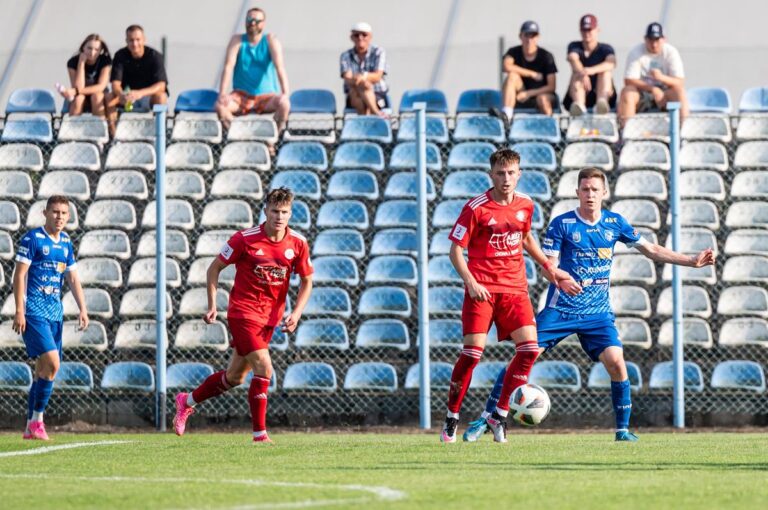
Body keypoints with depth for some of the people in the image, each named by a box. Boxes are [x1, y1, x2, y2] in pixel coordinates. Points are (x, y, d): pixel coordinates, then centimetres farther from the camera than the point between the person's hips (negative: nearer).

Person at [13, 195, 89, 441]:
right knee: (52, 363, -19)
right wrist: (19, 311, -15)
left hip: (55, 313, 7)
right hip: (34, 312, -7)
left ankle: (31, 427, 12)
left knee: (43, 369, 7)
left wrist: (82, 308, 7)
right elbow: (19, 275, -9)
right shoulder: (32, 239, -7)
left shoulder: (66, 242, 13)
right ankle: (36, 419, -9)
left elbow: (73, 278, 18)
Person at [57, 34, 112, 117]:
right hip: (81, 104, 0)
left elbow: (101, 86, -22)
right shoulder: (73, 62, -11)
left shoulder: (105, 61, -12)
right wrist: (81, 62, -25)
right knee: (78, 97, -33)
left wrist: (75, 91, -33)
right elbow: (78, 87, -22)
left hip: (99, 102, 0)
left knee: (97, 95, -34)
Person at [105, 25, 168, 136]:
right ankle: (112, 134, -22)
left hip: (150, 94, -3)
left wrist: (141, 93, -45)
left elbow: (161, 85, -26)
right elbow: (115, 83, -16)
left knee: (160, 97, -36)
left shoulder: (155, 56, -17)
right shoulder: (120, 56, -10)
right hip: (128, 94, 3)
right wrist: (121, 94, -42)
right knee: (109, 97, -25)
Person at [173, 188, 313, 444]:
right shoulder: (245, 239, -14)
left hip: (271, 316, 5)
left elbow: (306, 281, 8)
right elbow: (215, 268, -2)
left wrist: (296, 314, -6)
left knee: (235, 377, 13)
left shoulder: (298, 244, -5)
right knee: (263, 368, -19)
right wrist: (212, 305, -6)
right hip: (243, 312, -5)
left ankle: (187, 401, 35)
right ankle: (260, 434, -9)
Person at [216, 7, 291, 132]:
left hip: (266, 96, -1)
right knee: (220, 105, -30)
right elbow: (228, 67, -9)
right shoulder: (237, 41, 1)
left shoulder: (270, 41, -2)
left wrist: (285, 93, -30)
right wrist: (222, 94, -23)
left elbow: (280, 67, -14)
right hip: (242, 96, 1)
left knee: (284, 104, -33)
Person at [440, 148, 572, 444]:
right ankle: (451, 418, 6)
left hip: (514, 288, 4)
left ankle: (500, 415, 2)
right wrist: (470, 282, -20)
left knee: (529, 348, -11)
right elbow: (455, 250, -7)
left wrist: (547, 266, 19)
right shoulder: (476, 208, -8)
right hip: (482, 289, -4)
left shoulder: (525, 205, 7)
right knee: (472, 352, -11)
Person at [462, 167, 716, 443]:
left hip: (598, 313, 2)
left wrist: (692, 260, 10)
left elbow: (652, 250, 14)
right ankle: (485, 418, 1)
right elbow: (549, 264, -7)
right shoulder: (562, 224, -5)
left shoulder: (615, 223, 4)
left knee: (616, 363, -17)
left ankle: (623, 429, -1)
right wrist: (562, 280, -30)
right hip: (560, 309, -2)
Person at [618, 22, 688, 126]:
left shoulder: (671, 52, -3)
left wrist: (662, 77, -32)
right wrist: (653, 89, -26)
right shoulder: (636, 52, -5)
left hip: (664, 93, 1)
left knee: (679, 91, -30)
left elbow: (680, 82, -11)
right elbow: (629, 81, -14)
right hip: (642, 93, -1)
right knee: (627, 91, -32)